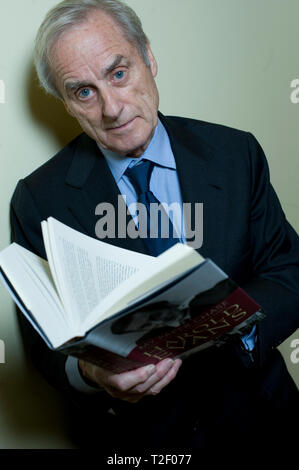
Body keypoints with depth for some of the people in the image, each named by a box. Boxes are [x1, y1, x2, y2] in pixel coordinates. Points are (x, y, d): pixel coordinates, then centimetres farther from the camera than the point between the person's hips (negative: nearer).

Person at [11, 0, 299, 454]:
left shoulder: (236, 154, -8)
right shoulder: (39, 200, -12)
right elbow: (44, 342, -9)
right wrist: (89, 374, -33)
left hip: (250, 413, 2)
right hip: (130, 432, -1)